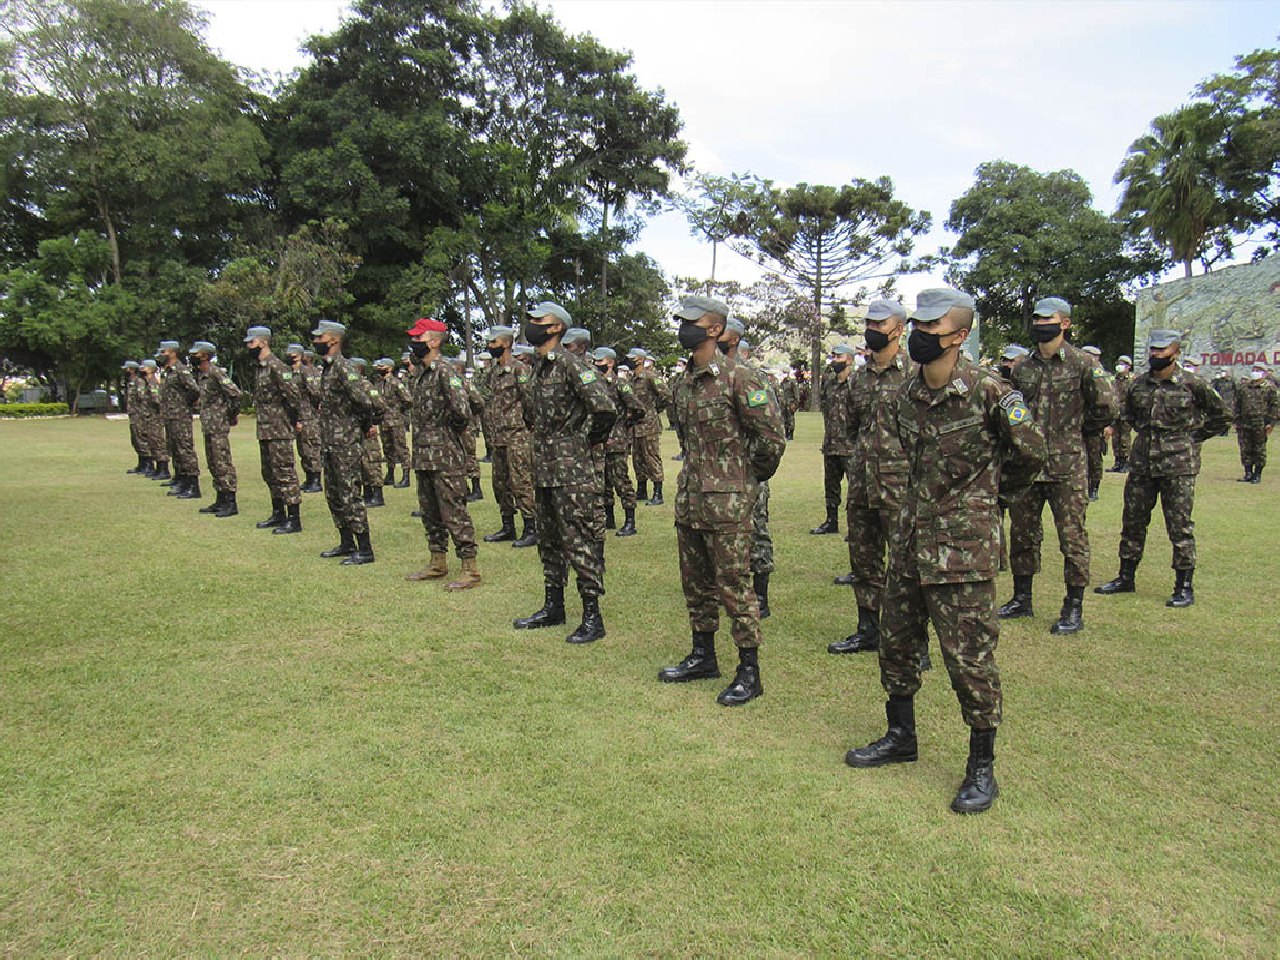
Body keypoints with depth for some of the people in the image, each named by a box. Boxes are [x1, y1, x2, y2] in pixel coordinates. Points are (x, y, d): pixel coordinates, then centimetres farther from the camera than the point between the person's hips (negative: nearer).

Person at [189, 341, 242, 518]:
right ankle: (220, 501, 20)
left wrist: (233, 415, -11)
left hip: (219, 426, -10)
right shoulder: (200, 374, 14)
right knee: (213, 465, 13)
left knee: (223, 464, -8)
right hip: (208, 426, 10)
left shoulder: (216, 373, -15)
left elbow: (235, 393, -23)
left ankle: (230, 503, -5)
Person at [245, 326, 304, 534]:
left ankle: (294, 520, -3)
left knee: (285, 473, -7)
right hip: (264, 430, 10)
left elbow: (294, 392, -21)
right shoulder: (258, 367, 15)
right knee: (269, 474, 16)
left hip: (280, 430, -10)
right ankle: (278, 514, 27)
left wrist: (298, 419, -16)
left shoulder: (275, 366, -15)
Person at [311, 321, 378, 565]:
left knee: (349, 496, -7)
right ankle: (347, 543, 28)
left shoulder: (342, 367, -17)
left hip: (346, 444, -10)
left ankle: (365, 550, 0)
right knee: (333, 494, 16)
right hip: (330, 443, 10)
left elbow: (364, 400, -27)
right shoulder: (326, 368, 14)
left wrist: (365, 425, -11)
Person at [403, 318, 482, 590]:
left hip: (445, 456, -10)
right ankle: (438, 565, 28)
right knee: (430, 512, 16)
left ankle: (471, 570, 2)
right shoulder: (421, 373, 14)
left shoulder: (444, 370, -15)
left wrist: (453, 432, -9)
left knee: (454, 512, -5)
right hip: (423, 455, 10)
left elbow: (462, 409, -26)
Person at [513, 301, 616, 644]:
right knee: (549, 541, 17)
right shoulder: (537, 365, 13)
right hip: (543, 467, 10)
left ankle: (592, 617, 4)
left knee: (580, 542, -4)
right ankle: (553, 607, 29)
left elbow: (604, 407, -24)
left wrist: (584, 439, -10)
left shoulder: (568, 364, -14)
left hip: (571, 470, -10)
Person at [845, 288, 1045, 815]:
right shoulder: (908, 394, 6)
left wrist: (990, 490, 11)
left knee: (969, 656, 0)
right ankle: (901, 736, 35)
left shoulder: (987, 391, -14)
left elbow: (1030, 450, -2)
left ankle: (982, 766, 17)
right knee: (895, 642, 16)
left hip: (962, 547, -7)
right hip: (909, 540, 7)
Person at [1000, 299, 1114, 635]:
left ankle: (1074, 610, 12)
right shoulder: (1021, 367, 10)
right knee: (1022, 534, 12)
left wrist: (1077, 431, 4)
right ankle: (1022, 600, 26)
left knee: (1072, 537, 2)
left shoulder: (1083, 363, -5)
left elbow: (1106, 408, -6)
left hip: (1067, 467, -5)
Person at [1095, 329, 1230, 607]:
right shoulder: (1138, 384, 7)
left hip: (1178, 466, -5)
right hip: (1141, 464, 5)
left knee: (1179, 527, -1)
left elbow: (1222, 418, 5)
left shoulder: (1193, 385, -5)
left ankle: (1184, 587, 9)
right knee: (1132, 522, 11)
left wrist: (1191, 438, 2)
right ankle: (1126, 578, 23)